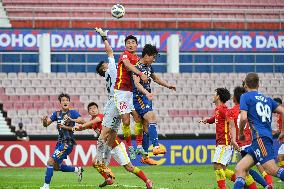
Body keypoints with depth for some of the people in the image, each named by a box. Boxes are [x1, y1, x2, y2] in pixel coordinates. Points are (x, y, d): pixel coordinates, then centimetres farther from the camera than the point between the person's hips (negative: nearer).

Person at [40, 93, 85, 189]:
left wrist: (72, 120, -34)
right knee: (56, 166, 13)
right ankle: (77, 170, 29)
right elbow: (46, 124, 6)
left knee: (51, 161, -14)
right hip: (60, 142, 8)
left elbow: (83, 121, -18)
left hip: (67, 143, -8)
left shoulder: (73, 112, -6)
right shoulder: (57, 114, 10)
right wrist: (44, 121, -18)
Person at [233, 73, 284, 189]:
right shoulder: (267, 99, 23)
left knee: (272, 170, -21)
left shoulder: (245, 96, 5)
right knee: (239, 169, 5)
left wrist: (240, 134, 9)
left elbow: (243, 118, -8)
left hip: (260, 137, -8)